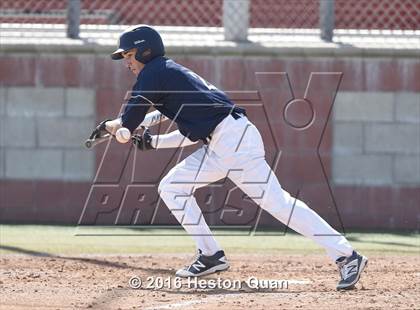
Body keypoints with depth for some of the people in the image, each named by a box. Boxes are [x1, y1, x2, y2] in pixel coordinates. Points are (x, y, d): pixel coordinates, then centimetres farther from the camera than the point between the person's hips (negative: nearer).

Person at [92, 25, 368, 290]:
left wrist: (106, 127, 18)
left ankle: (347, 257, -20)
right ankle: (211, 256, 12)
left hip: (233, 139, -10)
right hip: (219, 147, 10)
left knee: (276, 201, -16)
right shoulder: (173, 73, 28)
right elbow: (192, 132, 29)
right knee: (171, 187, 14)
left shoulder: (153, 73, 1)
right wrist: (154, 142, 21)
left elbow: (128, 123, -1)